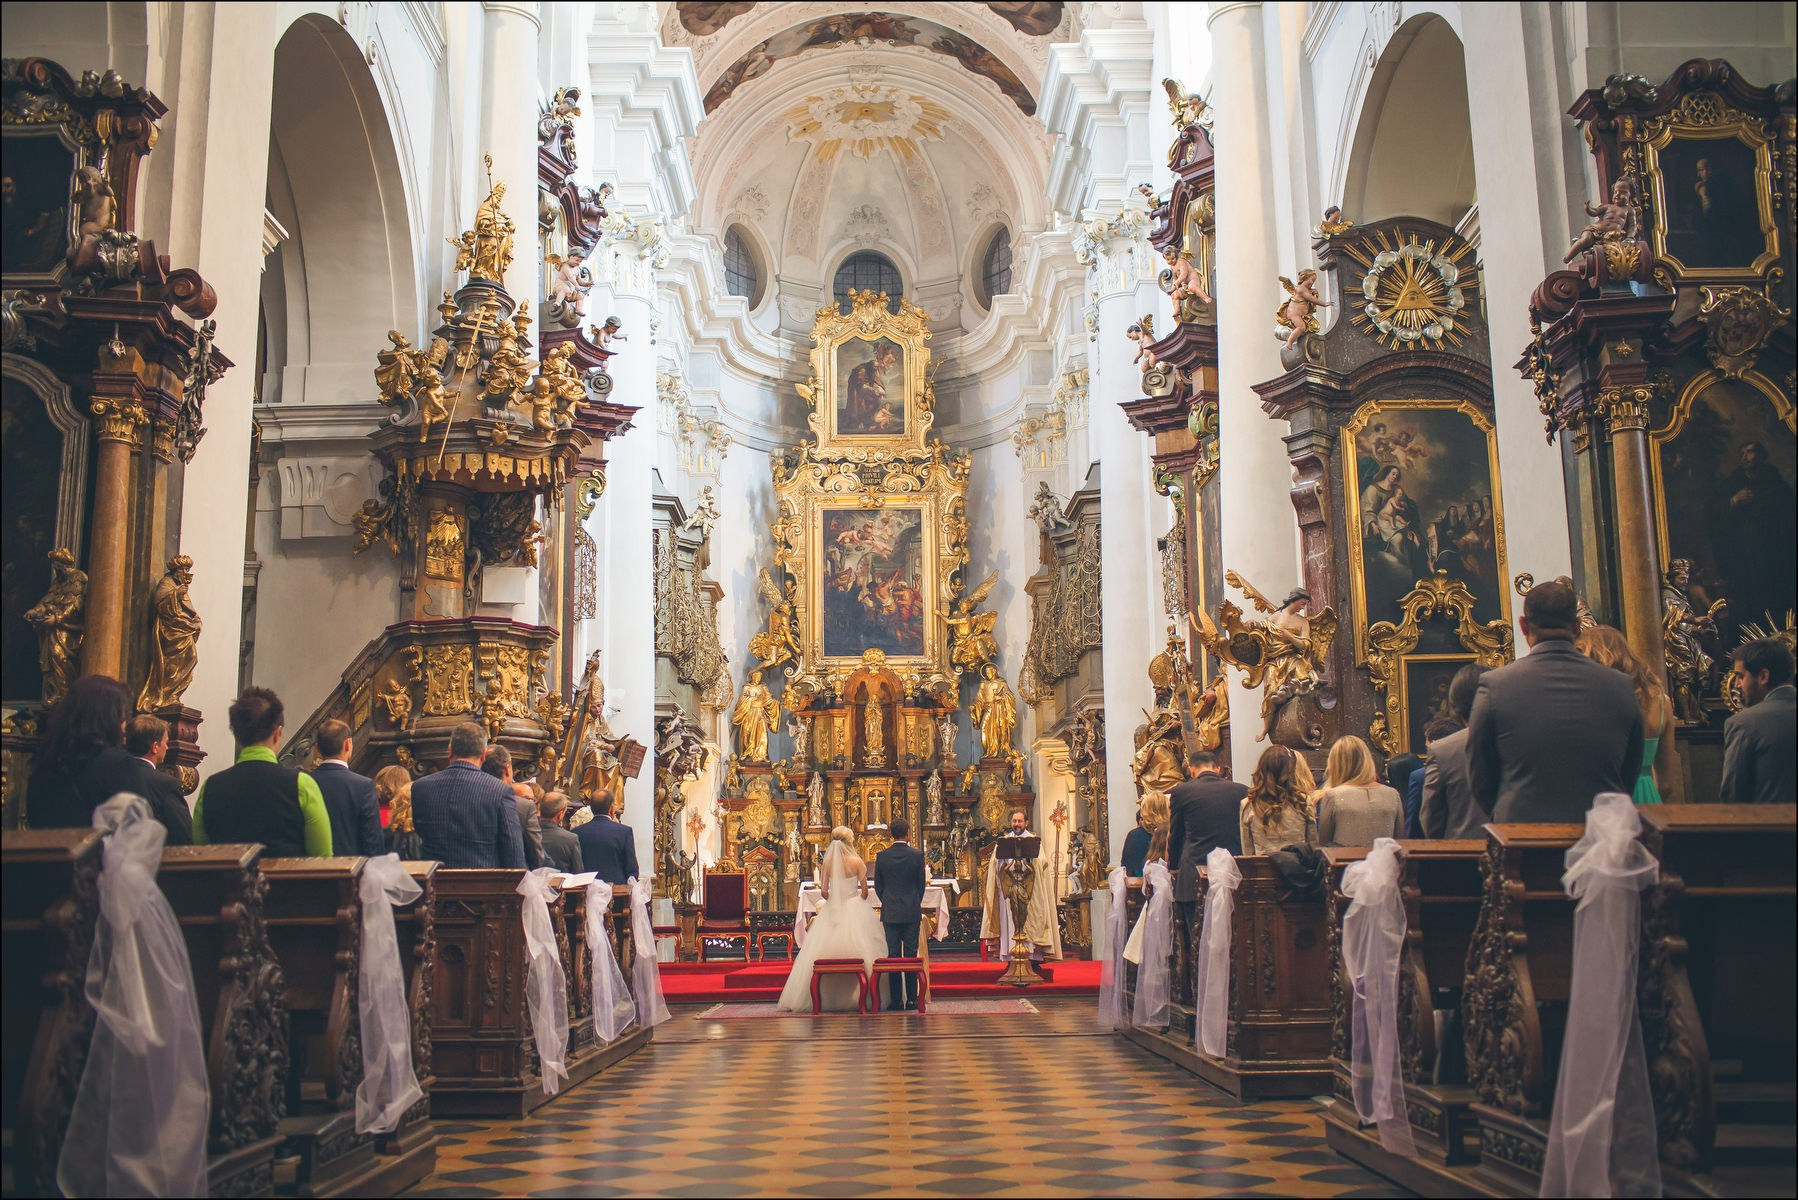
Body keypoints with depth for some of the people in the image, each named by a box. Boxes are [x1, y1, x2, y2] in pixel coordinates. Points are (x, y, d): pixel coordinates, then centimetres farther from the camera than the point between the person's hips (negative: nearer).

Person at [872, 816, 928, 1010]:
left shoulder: (881, 856, -3)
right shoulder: (917, 855, -6)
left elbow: (877, 886, 3)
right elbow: (922, 884, 2)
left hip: (890, 913, 1)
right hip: (912, 913, 0)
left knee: (893, 955, 5)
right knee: (911, 955, 4)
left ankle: (896, 1000, 5)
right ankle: (911, 1000, 5)